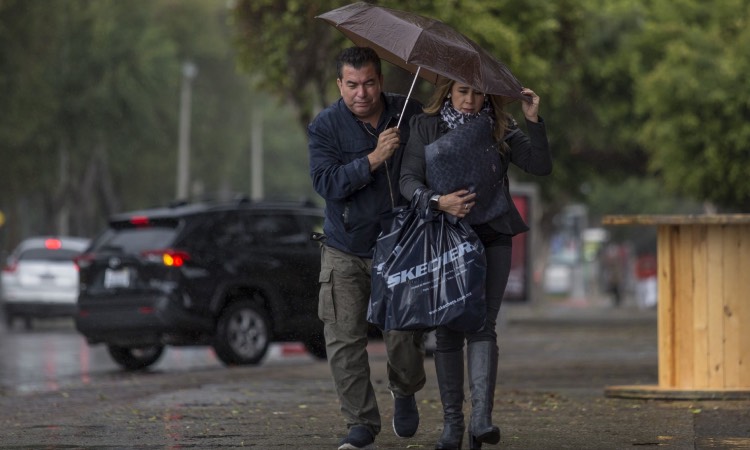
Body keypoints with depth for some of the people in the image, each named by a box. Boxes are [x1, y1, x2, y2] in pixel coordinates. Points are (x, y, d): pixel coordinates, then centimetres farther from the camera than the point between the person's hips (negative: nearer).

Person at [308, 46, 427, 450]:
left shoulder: (410, 114, 0)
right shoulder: (325, 126, -5)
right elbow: (326, 182, -18)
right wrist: (373, 159, -26)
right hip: (345, 250, 0)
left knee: (404, 334, -6)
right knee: (345, 338, -6)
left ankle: (405, 392, 26)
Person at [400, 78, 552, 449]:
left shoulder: (501, 129, 4)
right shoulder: (425, 127, 2)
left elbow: (541, 166, -4)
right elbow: (408, 180, -6)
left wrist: (534, 121, -15)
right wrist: (438, 201, -25)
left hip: (491, 237, 0)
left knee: (482, 325, -12)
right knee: (448, 330, 1)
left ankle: (481, 418, -21)